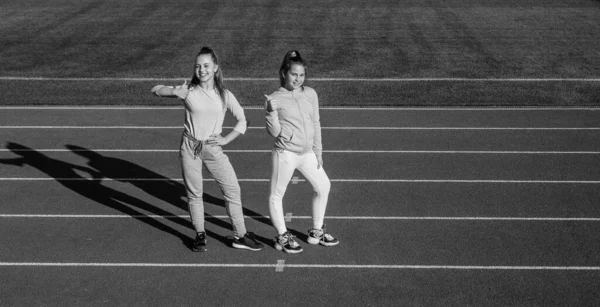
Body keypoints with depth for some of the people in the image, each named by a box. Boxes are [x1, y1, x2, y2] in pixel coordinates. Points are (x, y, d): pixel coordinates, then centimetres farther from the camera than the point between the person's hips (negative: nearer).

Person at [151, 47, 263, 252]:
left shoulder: (224, 95, -1)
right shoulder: (189, 91, -4)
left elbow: (242, 120, 8)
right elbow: (156, 90, -5)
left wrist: (226, 139, -4)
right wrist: (175, 92, -24)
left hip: (213, 149, 1)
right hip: (190, 148, -1)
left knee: (233, 191, -1)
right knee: (194, 194, 7)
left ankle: (240, 236, 12)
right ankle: (200, 235, 25)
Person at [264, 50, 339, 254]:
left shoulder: (310, 94, 4)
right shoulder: (275, 99, -10)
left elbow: (316, 124, 11)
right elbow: (274, 132, -10)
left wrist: (318, 151, 11)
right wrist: (272, 112, -26)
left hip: (307, 153, 6)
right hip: (285, 153, -5)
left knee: (323, 186, 15)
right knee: (276, 195, 5)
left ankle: (316, 233, 31)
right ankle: (282, 237, 22)